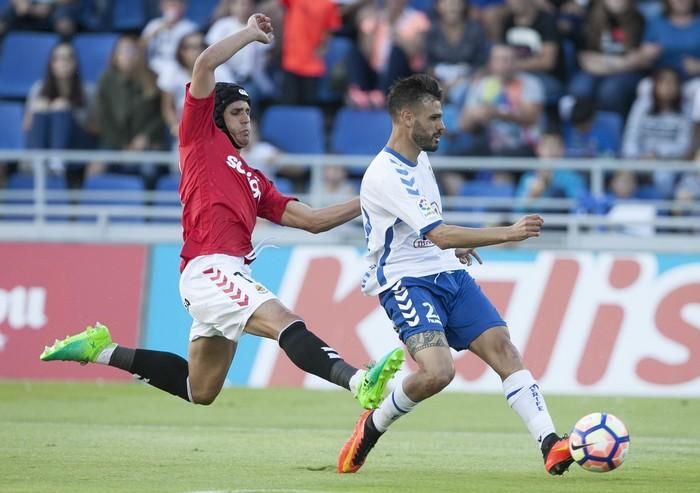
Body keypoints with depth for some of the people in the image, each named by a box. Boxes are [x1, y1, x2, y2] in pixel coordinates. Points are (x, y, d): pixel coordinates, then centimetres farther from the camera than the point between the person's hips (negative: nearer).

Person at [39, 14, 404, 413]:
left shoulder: (255, 181, 26)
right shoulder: (202, 138, 10)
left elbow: (312, 220, 20)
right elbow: (206, 63, 1)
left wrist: (366, 203, 13)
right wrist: (251, 33, 12)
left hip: (233, 277, 9)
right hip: (208, 271, -9)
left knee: (200, 392, 16)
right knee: (287, 323, -29)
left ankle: (103, 350, 28)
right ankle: (360, 382, -50)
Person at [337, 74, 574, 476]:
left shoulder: (419, 157, 11)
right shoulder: (386, 175, -21)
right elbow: (439, 235, -29)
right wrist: (507, 234, -33)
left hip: (449, 276, 9)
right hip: (406, 283, -9)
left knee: (503, 348, -10)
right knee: (438, 370, -27)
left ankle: (551, 445, -18)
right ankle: (372, 427, 1)